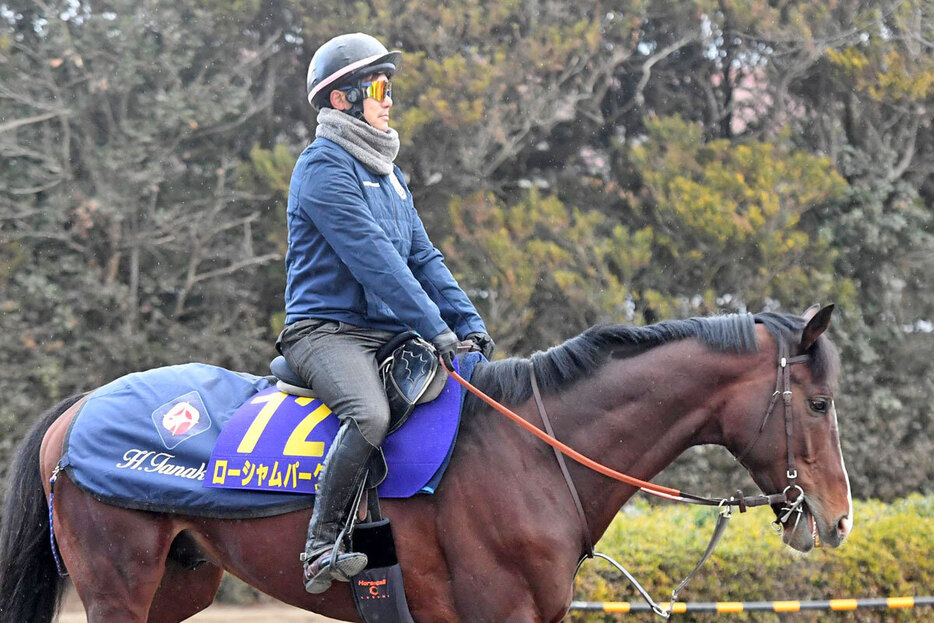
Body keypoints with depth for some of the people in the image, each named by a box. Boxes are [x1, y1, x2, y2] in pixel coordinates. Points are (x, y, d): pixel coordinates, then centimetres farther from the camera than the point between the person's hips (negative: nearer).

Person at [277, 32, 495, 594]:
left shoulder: (388, 173, 21)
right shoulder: (325, 166, -8)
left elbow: (422, 257, 18)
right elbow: (371, 258, -17)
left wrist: (469, 323, 3)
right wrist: (434, 329, -21)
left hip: (388, 334, 9)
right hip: (327, 330, -9)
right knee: (371, 415, -36)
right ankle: (322, 545, -26)